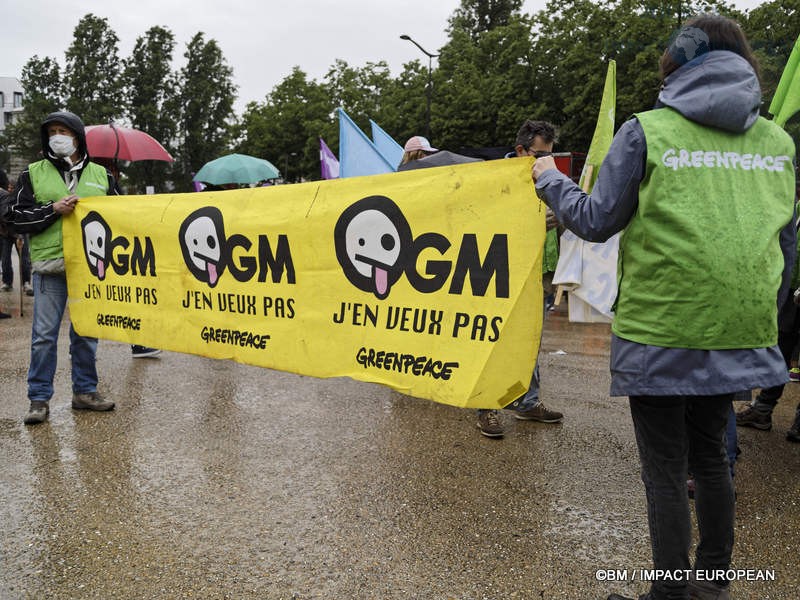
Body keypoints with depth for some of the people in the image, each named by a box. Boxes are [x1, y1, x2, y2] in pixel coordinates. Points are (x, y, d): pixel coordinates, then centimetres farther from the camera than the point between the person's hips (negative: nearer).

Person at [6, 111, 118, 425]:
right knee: (44, 334, 0)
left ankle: (85, 391, 21)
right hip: (49, 264, -1)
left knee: (86, 333, 8)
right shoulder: (32, 173, 7)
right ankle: (39, 399, 10)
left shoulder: (101, 174, 11)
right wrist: (53, 209, -11)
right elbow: (18, 216, 3)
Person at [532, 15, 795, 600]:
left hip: (660, 330, -5)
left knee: (665, 469, 6)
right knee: (710, 452, 21)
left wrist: (551, 181, 15)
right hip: (740, 332, 6)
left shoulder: (647, 131, -6)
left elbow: (596, 221, -2)